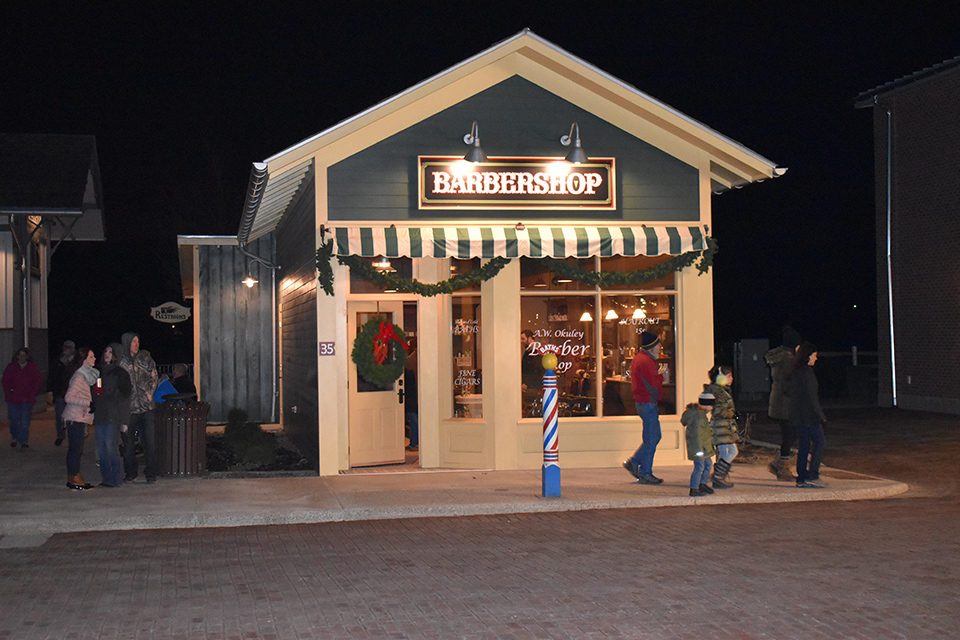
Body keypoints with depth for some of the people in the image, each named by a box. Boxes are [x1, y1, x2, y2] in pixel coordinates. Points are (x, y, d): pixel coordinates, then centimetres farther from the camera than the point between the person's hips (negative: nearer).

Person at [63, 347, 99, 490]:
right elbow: (69, 397, -19)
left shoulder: (88, 375, 14)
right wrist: (88, 403, -23)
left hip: (81, 418, 9)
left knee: (76, 450, 12)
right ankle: (74, 480, -2)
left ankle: (72, 479, 17)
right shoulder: (79, 377, -14)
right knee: (75, 449, -6)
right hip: (75, 419, -9)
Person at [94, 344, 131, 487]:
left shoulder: (120, 372, -3)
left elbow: (125, 395, -6)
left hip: (114, 414, -7)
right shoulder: (101, 371, 17)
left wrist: (124, 421, -12)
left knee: (110, 444, -11)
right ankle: (106, 478, 11)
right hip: (100, 414, 7)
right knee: (101, 447, 4)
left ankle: (115, 479, -2)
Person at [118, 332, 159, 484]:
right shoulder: (119, 361, 1)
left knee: (150, 441, -4)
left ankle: (151, 473, 4)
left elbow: (153, 378, 10)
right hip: (128, 407, -1)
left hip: (146, 407, 1)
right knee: (128, 441, 5)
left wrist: (149, 394, 1)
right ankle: (130, 473, 19)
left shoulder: (145, 358, 6)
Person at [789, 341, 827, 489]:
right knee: (818, 442, -3)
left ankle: (801, 479, 9)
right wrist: (820, 416, -14)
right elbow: (810, 396, -17)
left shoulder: (795, 371, 14)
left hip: (798, 416, 9)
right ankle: (812, 476, -6)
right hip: (809, 415, -9)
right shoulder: (806, 372, -14)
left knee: (803, 446, 9)